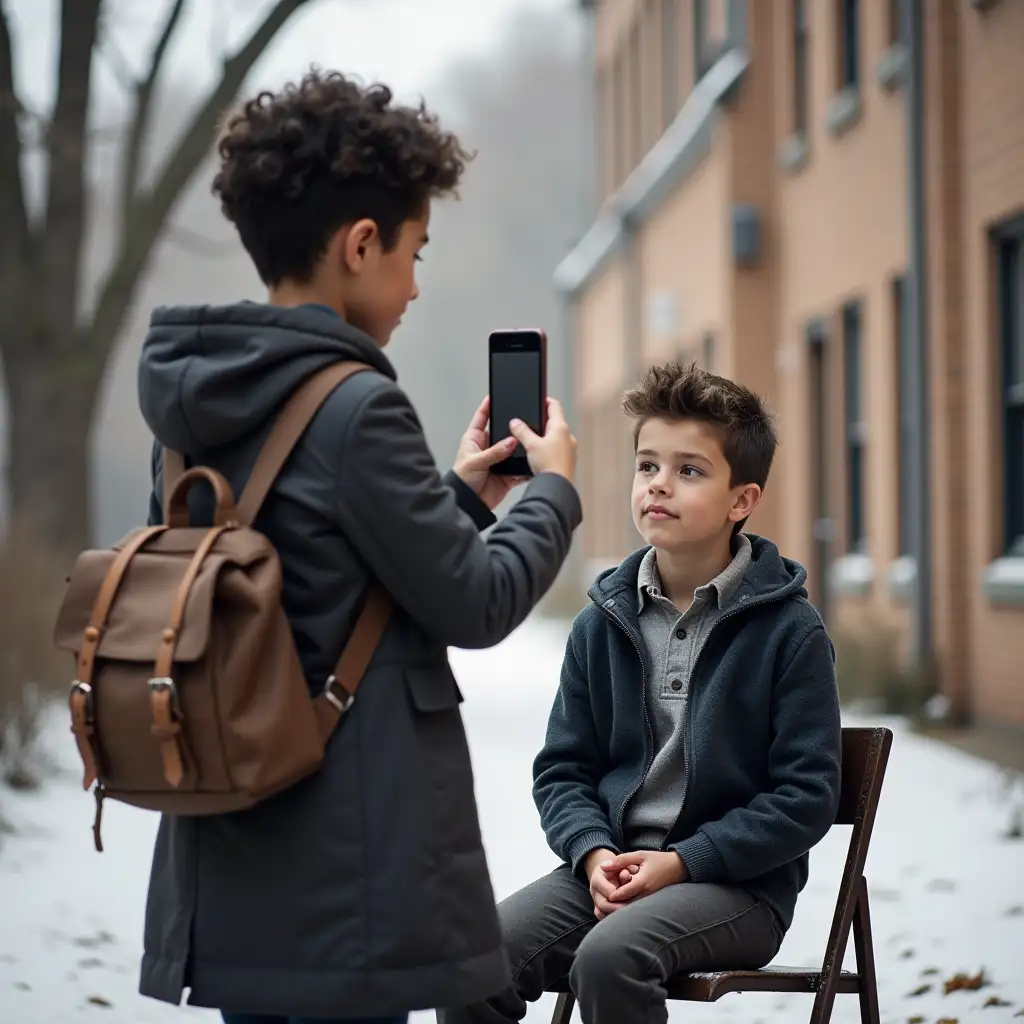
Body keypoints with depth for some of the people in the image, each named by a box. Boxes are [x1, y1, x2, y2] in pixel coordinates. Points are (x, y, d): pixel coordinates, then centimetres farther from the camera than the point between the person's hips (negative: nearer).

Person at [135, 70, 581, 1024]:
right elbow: (474, 605, -10)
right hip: (349, 870, -8)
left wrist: (461, 491, 19)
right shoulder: (356, 409, -17)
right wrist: (553, 487, 7)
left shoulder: (194, 404, 8)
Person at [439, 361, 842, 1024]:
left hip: (740, 881, -4)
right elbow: (563, 768, 13)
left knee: (610, 955, -34)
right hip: (611, 864, 4)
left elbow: (806, 796, -7)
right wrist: (594, 854, -8)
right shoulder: (601, 626, 10)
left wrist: (681, 862, -15)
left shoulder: (790, 630, -4)